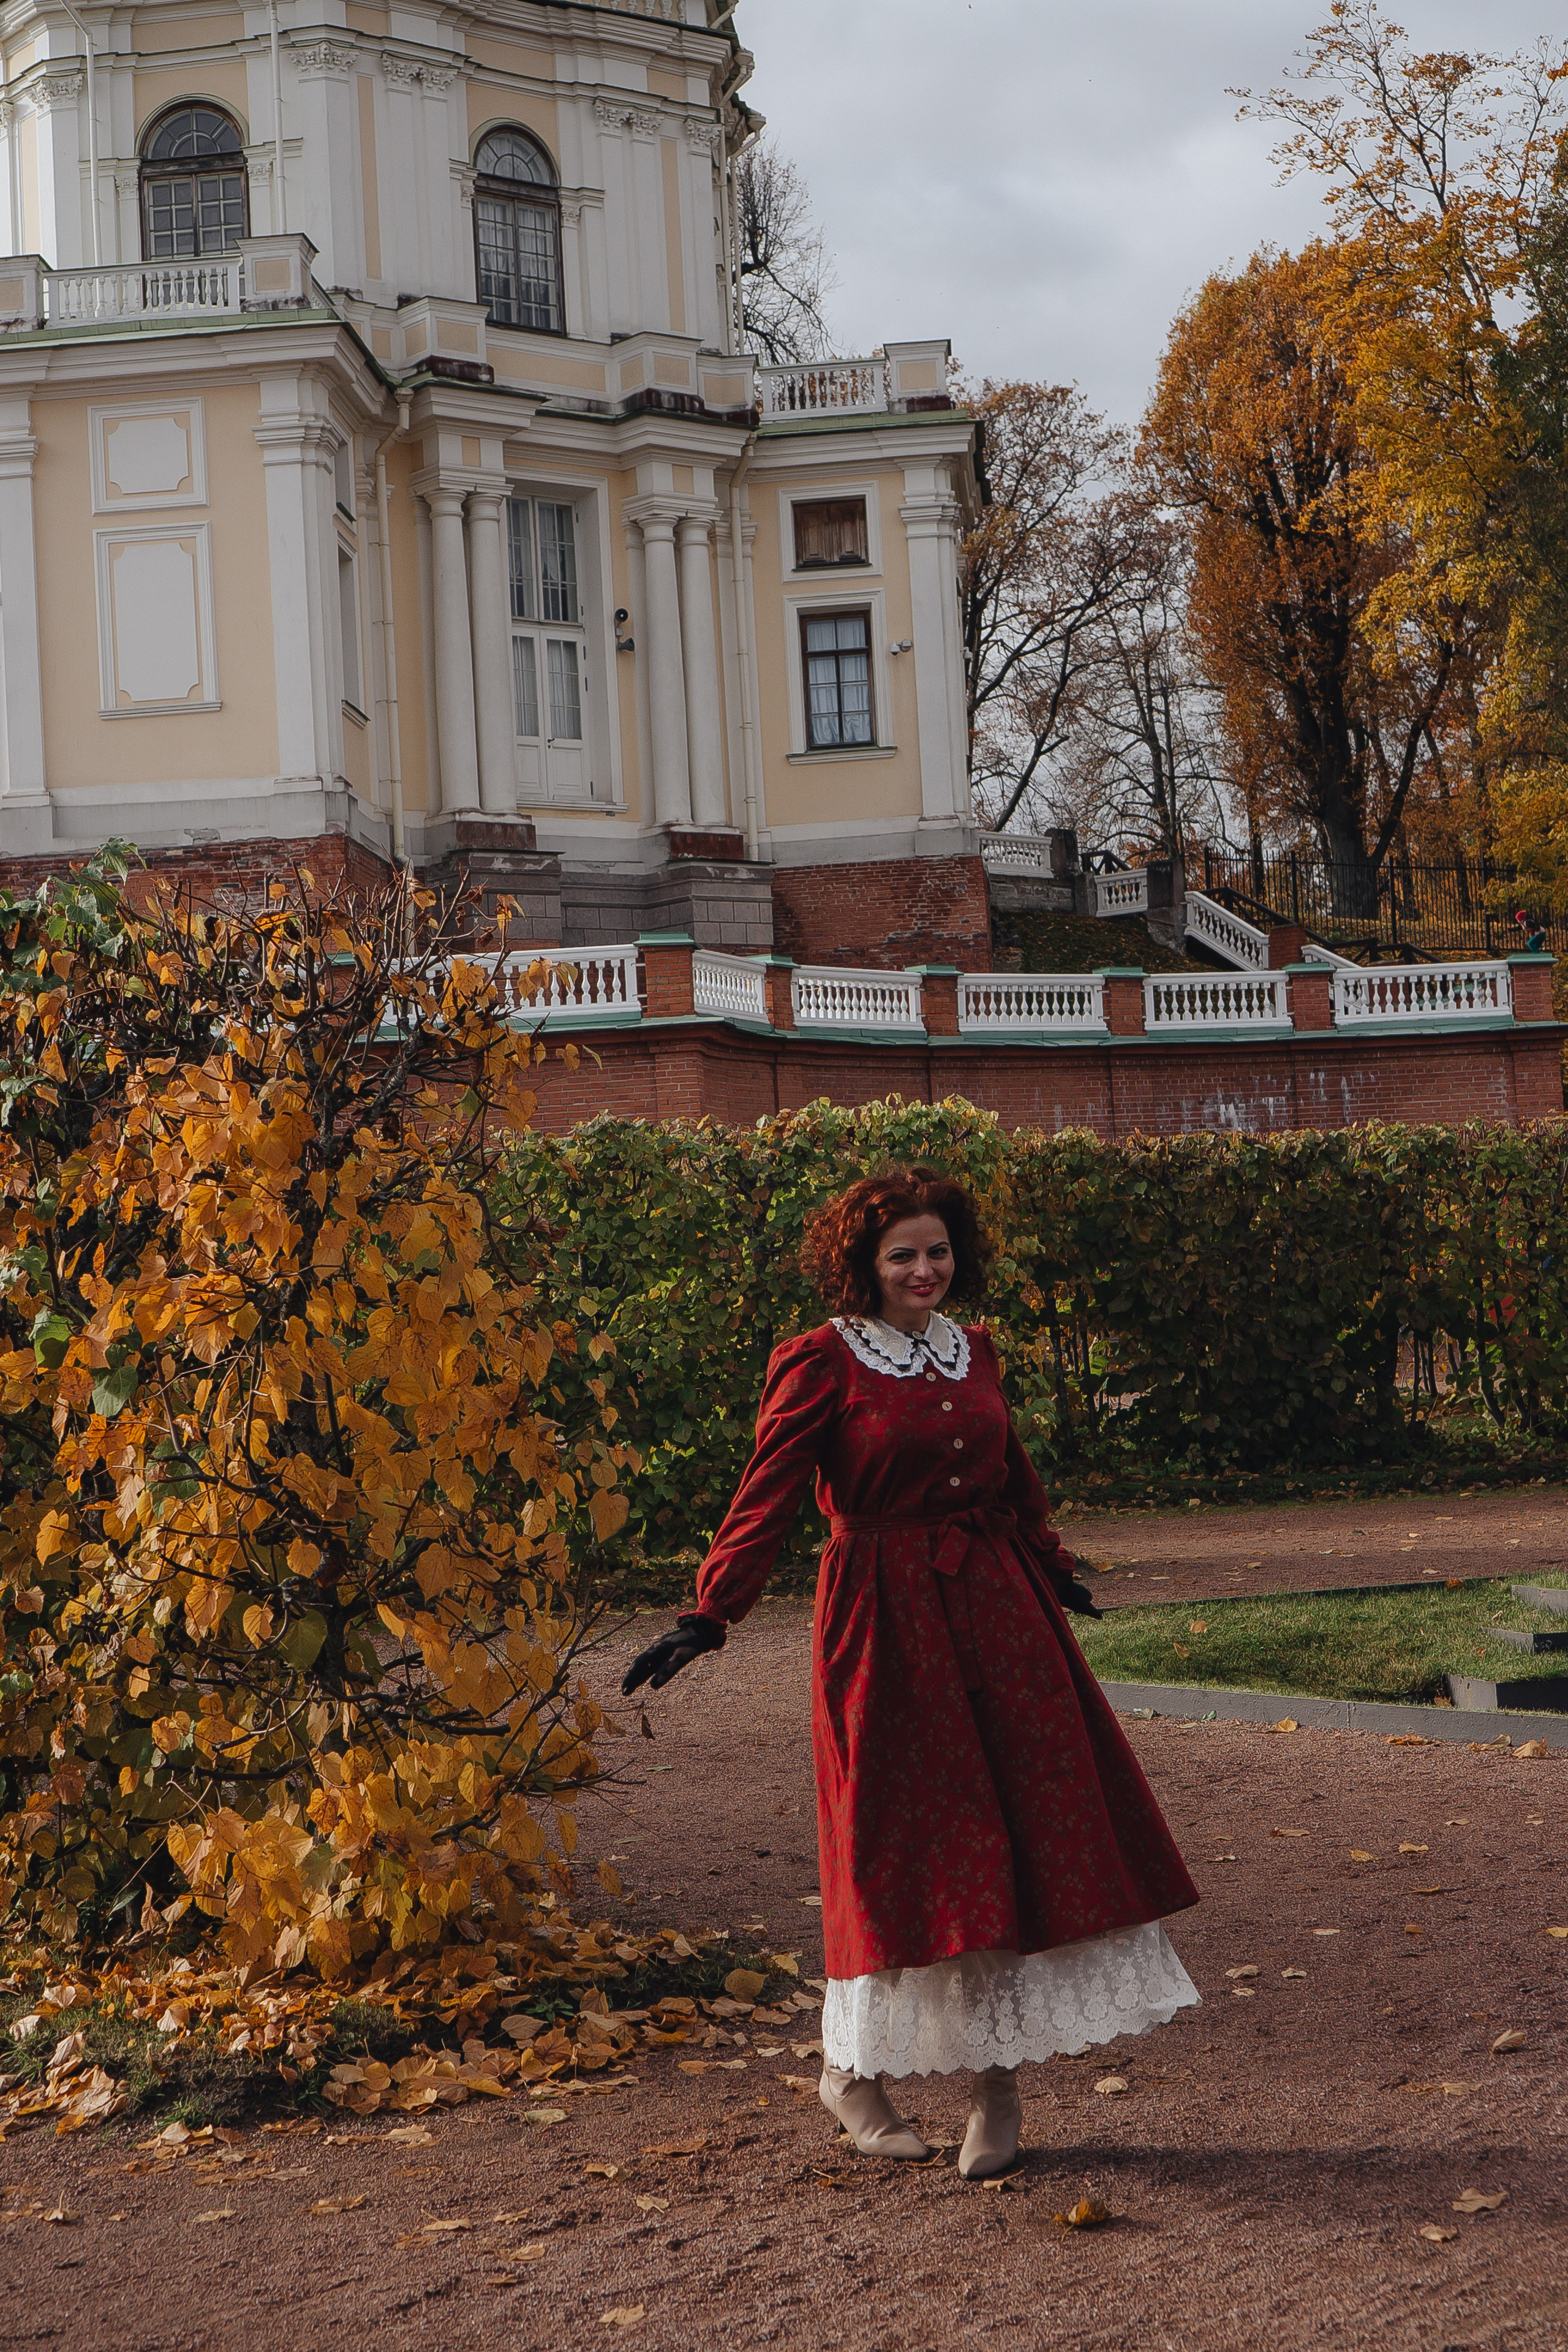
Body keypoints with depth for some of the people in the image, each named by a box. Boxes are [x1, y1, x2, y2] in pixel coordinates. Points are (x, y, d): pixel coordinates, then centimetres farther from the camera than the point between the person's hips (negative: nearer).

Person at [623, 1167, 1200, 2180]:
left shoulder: (975, 1351, 12)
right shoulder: (822, 1364, -6)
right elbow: (767, 1497, -12)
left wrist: (1055, 1571, 35)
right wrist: (709, 1616, -22)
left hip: (995, 1605, 6)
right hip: (887, 1620, -6)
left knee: (1023, 1830, 2)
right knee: (903, 1845, -2)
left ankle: (1000, 2079, 11)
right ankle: (852, 2070, 17)